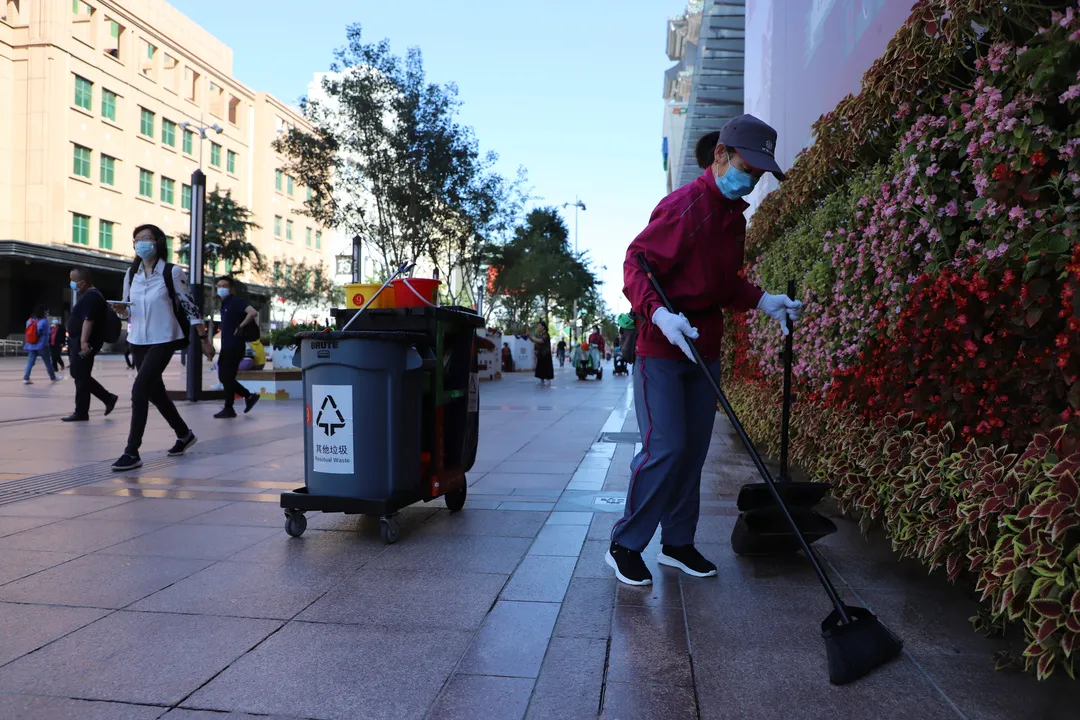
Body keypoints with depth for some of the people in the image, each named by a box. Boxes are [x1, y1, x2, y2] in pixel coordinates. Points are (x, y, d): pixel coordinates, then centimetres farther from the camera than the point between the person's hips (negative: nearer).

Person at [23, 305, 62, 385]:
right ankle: (53, 378, 20)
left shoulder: (30, 320, 7)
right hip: (42, 345, -5)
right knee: (48, 362, 8)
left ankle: (26, 378, -6)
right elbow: (47, 333, -10)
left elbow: (28, 331, 11)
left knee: (30, 362, 4)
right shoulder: (44, 320, -10)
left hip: (31, 345, 5)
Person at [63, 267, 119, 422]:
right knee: (79, 376, 16)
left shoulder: (91, 297, -17)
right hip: (79, 342, 11)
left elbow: (88, 320, -27)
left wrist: (83, 342, -34)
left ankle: (81, 412, 4)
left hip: (83, 343, -11)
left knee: (81, 378, -3)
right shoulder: (88, 295, 17)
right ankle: (108, 398, 18)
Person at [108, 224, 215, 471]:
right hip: (138, 340, 6)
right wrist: (122, 311, -10)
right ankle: (184, 434, 36)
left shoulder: (172, 272, -8)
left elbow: (189, 306, -5)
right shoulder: (131, 274, 7)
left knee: (140, 389, -17)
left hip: (163, 340, -6)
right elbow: (129, 310, 15)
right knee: (155, 392, 15)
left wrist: (205, 340, -4)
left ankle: (132, 452, -13)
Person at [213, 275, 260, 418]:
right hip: (226, 346, 9)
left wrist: (241, 327, -19)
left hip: (235, 346, -9)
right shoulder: (224, 304, 17)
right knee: (223, 377, 11)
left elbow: (253, 312, -26)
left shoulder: (236, 301, -11)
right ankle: (249, 396, 17)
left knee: (227, 377, -5)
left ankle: (229, 409, 4)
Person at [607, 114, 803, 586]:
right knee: (665, 449, -11)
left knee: (694, 450, 11)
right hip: (661, 348, -8)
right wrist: (659, 313, -33)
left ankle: (678, 543, 24)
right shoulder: (685, 205, -13)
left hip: (704, 349, 9)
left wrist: (762, 301, 6)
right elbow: (637, 263, -18)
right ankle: (624, 546, 5)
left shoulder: (735, 216, 14)